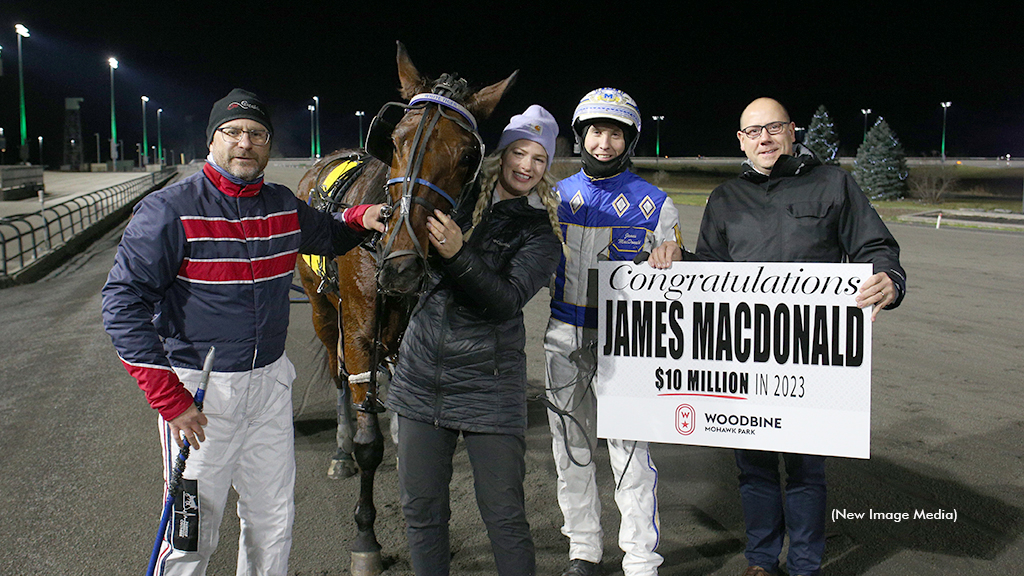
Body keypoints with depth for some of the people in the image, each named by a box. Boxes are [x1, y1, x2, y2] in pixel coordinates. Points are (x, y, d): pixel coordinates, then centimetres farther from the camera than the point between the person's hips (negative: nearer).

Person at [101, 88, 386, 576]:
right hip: (197, 389, -5)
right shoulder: (169, 211, -13)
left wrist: (359, 219, 1)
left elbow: (328, 236, 25)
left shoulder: (283, 206, 4)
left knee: (274, 521, 18)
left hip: (270, 381, 5)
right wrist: (169, 399, -21)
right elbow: (122, 303, -16)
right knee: (192, 535, 6)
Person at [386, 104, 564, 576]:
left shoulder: (540, 233, -2)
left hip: (488, 384, -3)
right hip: (420, 376, 3)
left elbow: (507, 299, -18)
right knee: (421, 507, 12)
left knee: (504, 516, 1)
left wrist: (457, 254, -30)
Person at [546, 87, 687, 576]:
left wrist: (669, 257, -17)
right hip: (564, 338, 4)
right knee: (570, 447, 12)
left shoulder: (653, 203, -2)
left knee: (629, 450, -3)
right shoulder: (557, 196, 7)